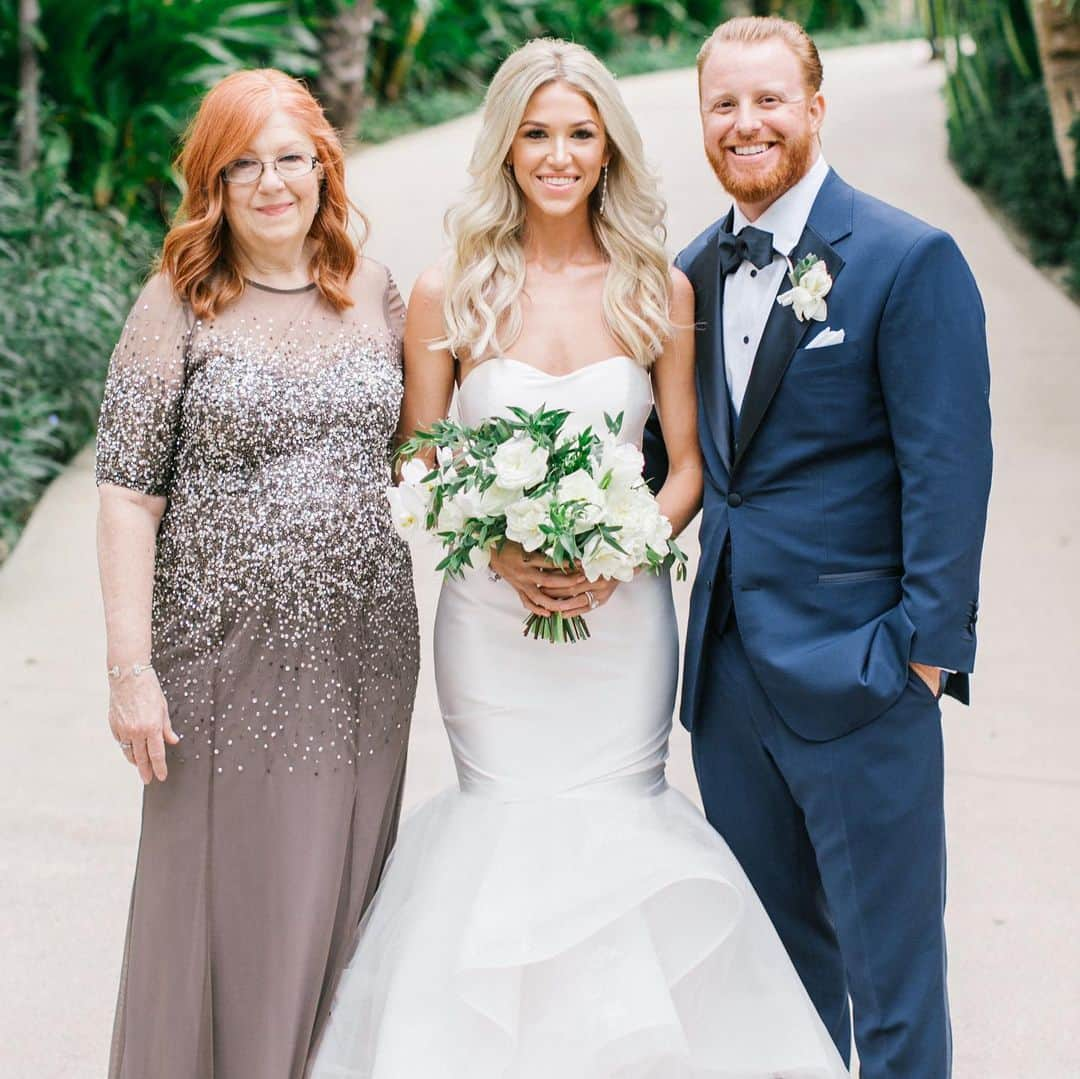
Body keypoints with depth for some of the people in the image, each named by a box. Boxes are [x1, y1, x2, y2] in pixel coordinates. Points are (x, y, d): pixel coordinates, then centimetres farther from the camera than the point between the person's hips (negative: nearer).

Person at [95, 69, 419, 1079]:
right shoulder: (178, 306, -5)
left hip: (363, 654, 3)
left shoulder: (374, 293, 7)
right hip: (229, 653, -3)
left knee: (336, 894, 11)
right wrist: (131, 668, -12)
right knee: (221, 895, 6)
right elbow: (128, 495, -7)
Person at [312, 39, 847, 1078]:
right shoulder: (448, 295, -2)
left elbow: (689, 466, 5)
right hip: (493, 621, 0)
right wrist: (505, 552, -14)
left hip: (623, 614, 1)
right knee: (507, 826, 4)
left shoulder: (658, 291, 0)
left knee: (619, 824, 3)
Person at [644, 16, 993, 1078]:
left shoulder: (911, 261, -9)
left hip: (859, 670, -6)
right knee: (771, 957, 18)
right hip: (728, 664, 6)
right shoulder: (693, 271, 10)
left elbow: (948, 471, -12)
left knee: (887, 962, 5)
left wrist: (926, 650, -16)